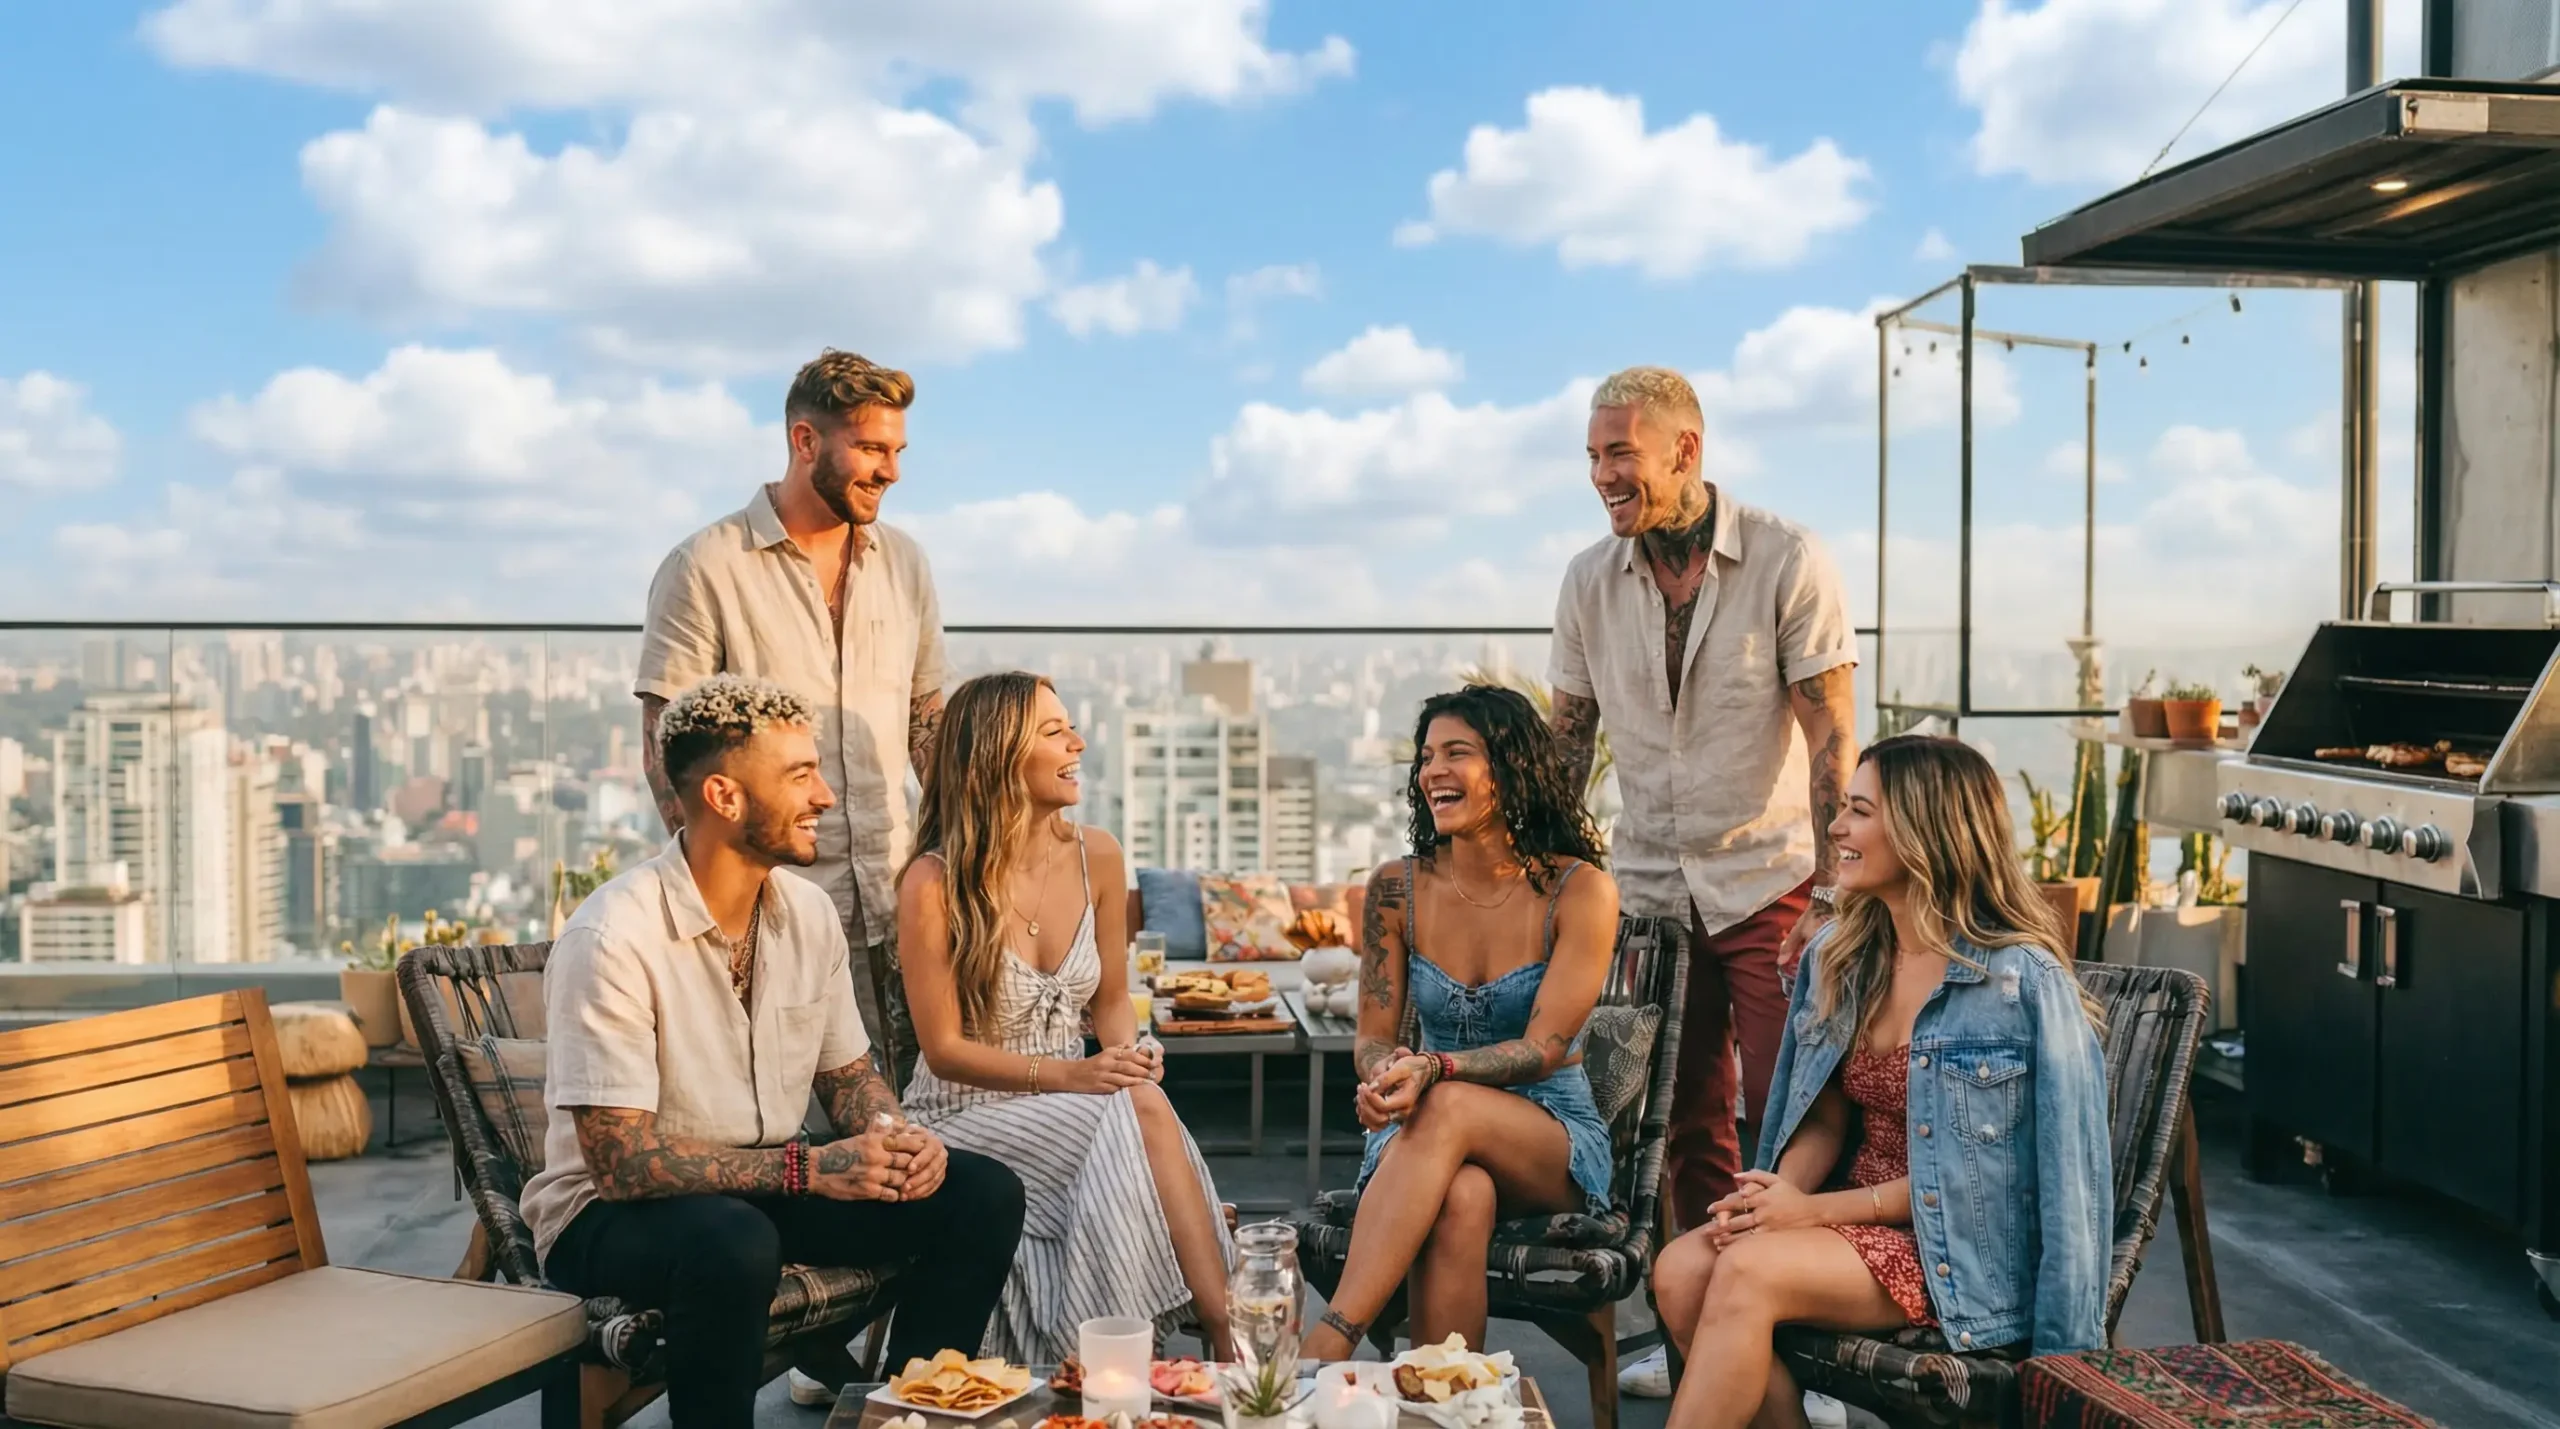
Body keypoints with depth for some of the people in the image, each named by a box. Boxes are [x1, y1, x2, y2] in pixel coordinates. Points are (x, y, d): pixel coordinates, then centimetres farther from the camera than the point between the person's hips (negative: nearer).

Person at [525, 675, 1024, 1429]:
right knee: (734, 1243, -39)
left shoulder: (807, 909, -2)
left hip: (765, 1191, 7)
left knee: (982, 1194, -7)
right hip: (614, 1213, -7)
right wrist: (807, 1168, -27)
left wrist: (890, 1135, -12)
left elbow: (848, 1075, 10)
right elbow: (621, 1161, -25)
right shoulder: (614, 938, -23)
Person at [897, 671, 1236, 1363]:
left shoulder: (1095, 856, 1)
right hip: (966, 1111, -4)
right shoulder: (934, 884, -14)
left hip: (1071, 1099, 5)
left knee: (1140, 1101, -30)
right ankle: (1226, 1331, -26)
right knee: (1141, 1114, -30)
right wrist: (1071, 1076, -23)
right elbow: (944, 1048, -12)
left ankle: (1227, 1334, -28)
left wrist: (1130, 1052, -11)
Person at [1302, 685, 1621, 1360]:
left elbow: (1545, 1048, -15)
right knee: (1462, 1198, -38)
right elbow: (1372, 1037, 2)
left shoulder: (1578, 890, -9)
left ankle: (1325, 1347, -43)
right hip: (1428, 1136, 2)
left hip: (1557, 1145, -2)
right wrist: (1386, 1070, -25)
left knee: (1450, 1110, -37)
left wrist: (1434, 1069, -33)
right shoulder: (1397, 889, 1)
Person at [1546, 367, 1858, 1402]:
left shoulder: (1787, 562, -10)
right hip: (1650, 890, 4)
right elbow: (1568, 742, 10)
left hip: (1769, 886, -4)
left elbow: (1833, 740, -11)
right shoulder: (1589, 581, 3)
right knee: (1686, 1124, 11)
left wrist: (1832, 897, -16)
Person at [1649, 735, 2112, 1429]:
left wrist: (1816, 1210, -17)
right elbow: (1825, 1120, 11)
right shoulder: (1838, 956, 8)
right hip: (1855, 1215, 6)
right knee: (1680, 1268, -21)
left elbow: (1969, 1166, -12)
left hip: (1962, 1252, -6)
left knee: (1747, 1272, -28)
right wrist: (1780, 1197, -11)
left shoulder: (2023, 982, -13)